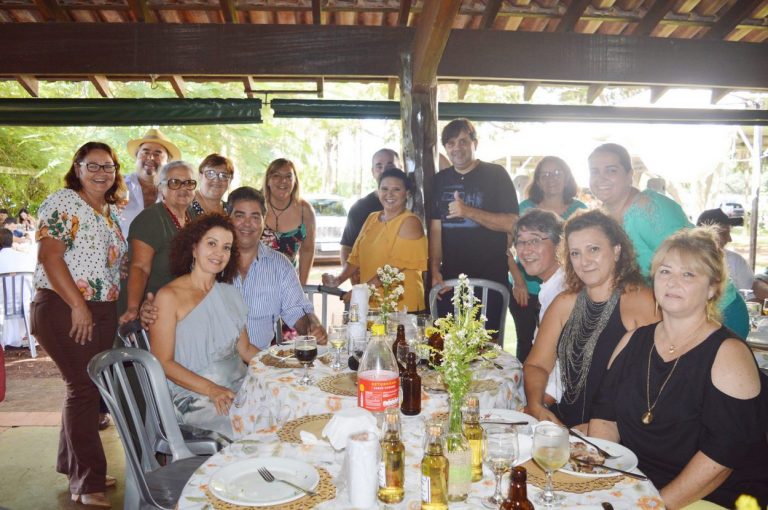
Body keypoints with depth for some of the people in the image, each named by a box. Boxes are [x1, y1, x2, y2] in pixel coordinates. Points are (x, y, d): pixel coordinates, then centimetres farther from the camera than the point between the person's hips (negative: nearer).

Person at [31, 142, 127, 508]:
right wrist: (78, 306, -19)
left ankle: (75, 466, 29)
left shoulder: (112, 213, 15)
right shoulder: (64, 203, -7)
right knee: (84, 387, -6)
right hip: (64, 311, -7)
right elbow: (49, 257, -16)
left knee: (87, 388, 13)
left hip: (104, 312, 7)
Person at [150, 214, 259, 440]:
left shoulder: (229, 293, 17)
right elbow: (163, 362, -8)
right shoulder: (169, 296, -3)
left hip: (239, 385, 6)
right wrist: (212, 390, -19)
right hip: (193, 395, -6)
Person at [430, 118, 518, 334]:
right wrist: (435, 271, -1)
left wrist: (469, 211, -19)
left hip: (490, 280, -3)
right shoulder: (440, 180, 12)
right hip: (449, 279, 4)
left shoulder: (496, 175, -1)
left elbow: (512, 224, -9)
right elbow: (435, 229, 9)